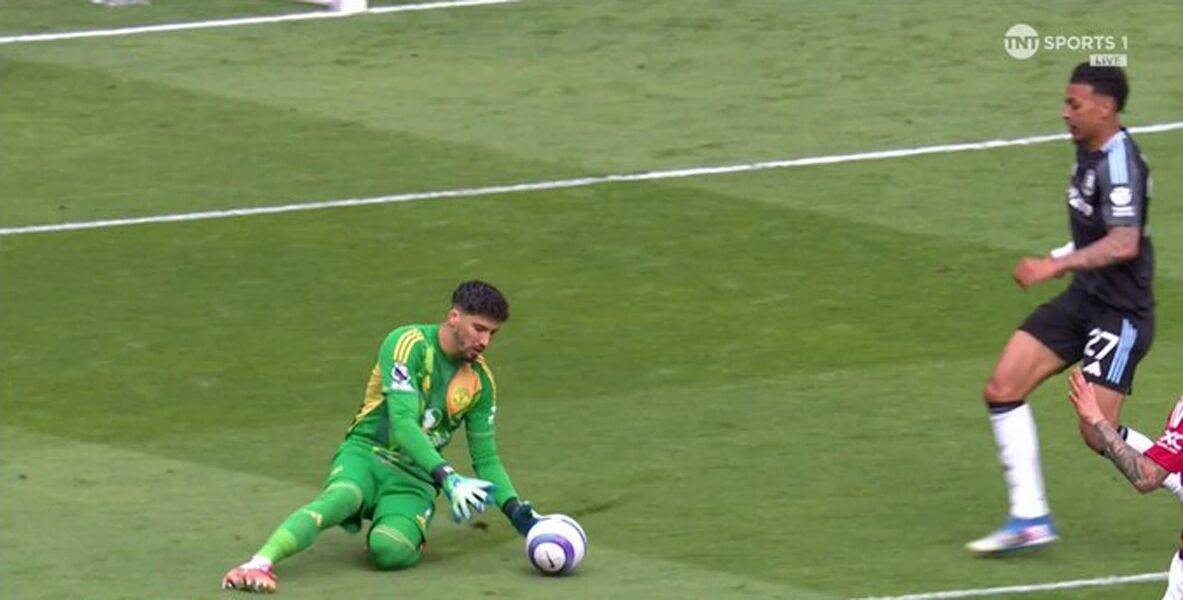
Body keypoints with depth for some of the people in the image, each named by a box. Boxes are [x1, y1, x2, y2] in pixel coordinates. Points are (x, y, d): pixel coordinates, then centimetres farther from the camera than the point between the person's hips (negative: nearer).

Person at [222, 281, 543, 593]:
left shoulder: (480, 380, 8)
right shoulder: (409, 343, -9)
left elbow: (486, 458, 17)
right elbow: (402, 424, -19)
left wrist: (515, 510, 0)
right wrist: (447, 478, -31)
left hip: (415, 479, 3)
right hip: (367, 453, -3)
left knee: (389, 549, -30)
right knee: (341, 498, -39)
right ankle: (259, 564, -50)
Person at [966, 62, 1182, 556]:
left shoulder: (1119, 163, -21)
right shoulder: (1089, 151, 8)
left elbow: (1124, 243, -34)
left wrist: (1057, 265, -37)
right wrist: (1061, 257, 21)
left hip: (1120, 312, -9)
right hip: (1082, 299, 9)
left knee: (1099, 434, -12)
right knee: (1002, 390, 1)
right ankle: (1030, 519, 5)